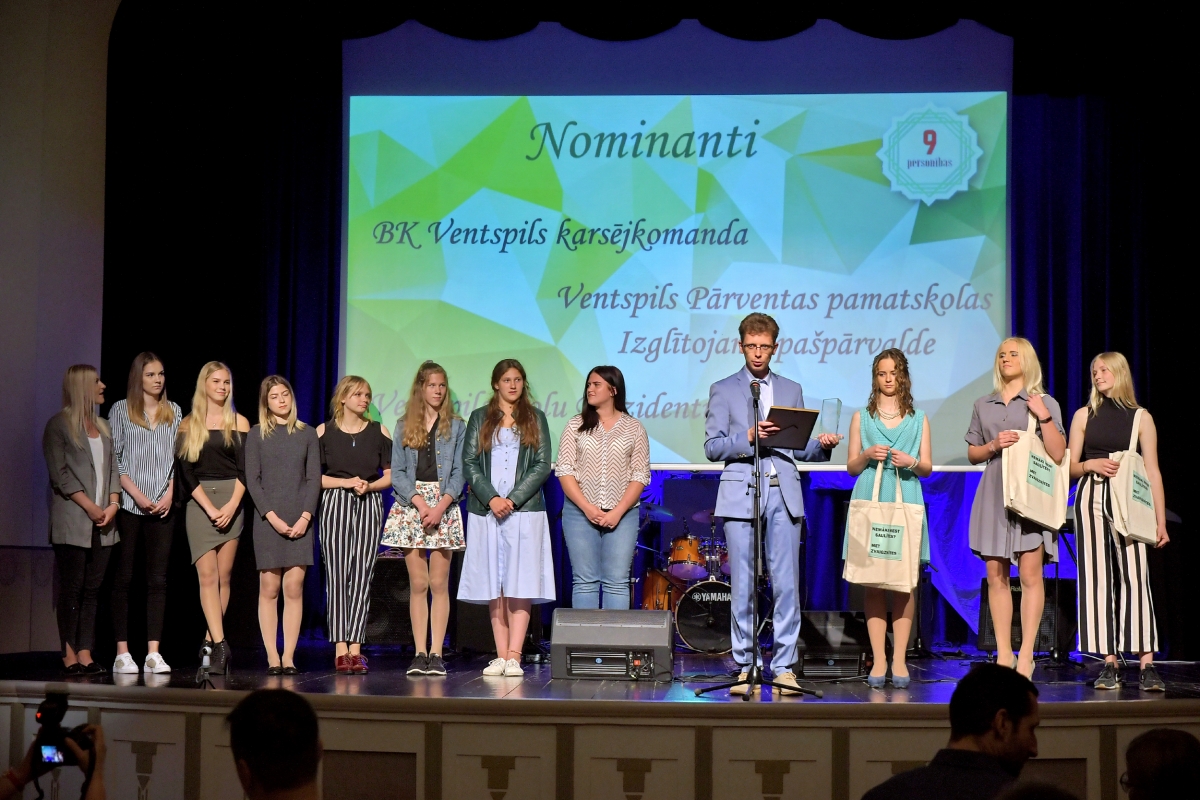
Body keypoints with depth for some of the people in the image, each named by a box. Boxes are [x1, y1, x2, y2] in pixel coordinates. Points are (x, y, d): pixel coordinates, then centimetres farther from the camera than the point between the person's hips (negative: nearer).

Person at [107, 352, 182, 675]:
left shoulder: (173, 412, 12)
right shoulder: (121, 410, 3)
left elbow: (177, 458, 11)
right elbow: (114, 458, -1)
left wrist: (169, 494, -3)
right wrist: (137, 494, -9)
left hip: (163, 506, 3)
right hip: (129, 504, -3)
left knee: (158, 578, 0)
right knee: (123, 578, -2)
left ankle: (153, 652, 0)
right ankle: (122, 653, -2)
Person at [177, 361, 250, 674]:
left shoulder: (239, 423, 9)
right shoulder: (188, 424, 7)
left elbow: (244, 469, 2)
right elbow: (186, 472, 1)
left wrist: (232, 505, -12)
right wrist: (210, 508, -9)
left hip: (231, 500, 1)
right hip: (199, 503, -1)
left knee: (223, 577, -1)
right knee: (208, 575, -11)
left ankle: (210, 642, 6)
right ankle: (220, 645, -17)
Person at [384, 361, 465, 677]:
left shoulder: (455, 426, 7)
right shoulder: (403, 426, 8)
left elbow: (459, 473, 1)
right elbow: (397, 473, 3)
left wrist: (440, 506, -12)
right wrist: (420, 504, -10)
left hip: (444, 506, -1)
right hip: (411, 505, 1)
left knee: (439, 583, -3)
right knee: (418, 583, -1)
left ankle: (436, 653, -2)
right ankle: (419, 653, 0)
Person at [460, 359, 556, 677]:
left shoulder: (535, 418, 10)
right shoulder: (480, 418, 12)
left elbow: (543, 465, 2)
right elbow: (469, 463, 4)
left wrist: (513, 500, -9)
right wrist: (491, 499, -10)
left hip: (525, 511, -1)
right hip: (486, 511, 1)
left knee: (520, 585, -7)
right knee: (493, 587, 1)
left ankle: (514, 656, -10)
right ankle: (501, 656, 4)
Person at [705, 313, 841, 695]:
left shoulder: (791, 390, 16)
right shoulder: (723, 390, 8)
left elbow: (799, 450, 16)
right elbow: (712, 446, 1)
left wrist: (821, 445, -4)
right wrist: (748, 438, -14)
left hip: (784, 494, 2)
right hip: (741, 493, -2)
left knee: (786, 585, -3)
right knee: (743, 586, -1)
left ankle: (784, 667, 2)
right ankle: (745, 667, 6)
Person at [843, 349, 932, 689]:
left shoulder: (918, 419, 14)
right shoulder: (861, 417, 13)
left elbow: (927, 468, 11)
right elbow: (851, 467, 12)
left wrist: (911, 462, -10)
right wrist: (867, 455, -8)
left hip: (906, 504, 0)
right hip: (870, 502, 0)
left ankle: (899, 659, -4)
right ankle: (878, 659, -4)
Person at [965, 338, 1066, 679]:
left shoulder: (1044, 403, 7)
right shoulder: (983, 405, 16)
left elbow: (1058, 454, 0)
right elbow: (972, 454, 16)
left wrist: (1045, 417, -9)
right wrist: (994, 445, -3)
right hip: (993, 496, 3)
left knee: (1030, 574, -9)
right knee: (996, 576, 1)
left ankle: (1026, 655, -8)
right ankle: (1003, 655, 5)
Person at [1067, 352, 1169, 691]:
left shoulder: (1141, 418, 7)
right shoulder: (1084, 415, 12)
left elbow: (1152, 471, 5)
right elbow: (1070, 466, 15)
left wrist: (1161, 520, 0)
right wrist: (1090, 465, -8)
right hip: (1091, 498, 2)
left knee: (1135, 577, -10)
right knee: (1098, 577, -2)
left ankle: (1146, 664, -11)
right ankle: (1109, 663, 0)